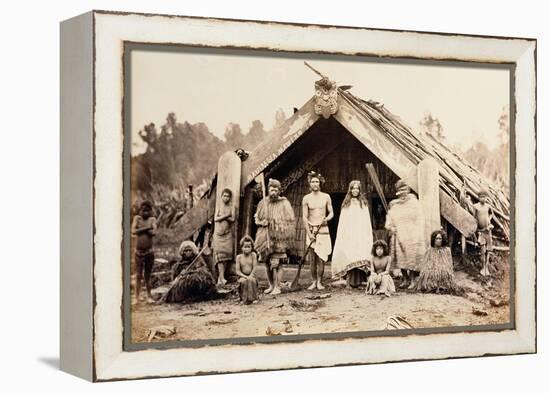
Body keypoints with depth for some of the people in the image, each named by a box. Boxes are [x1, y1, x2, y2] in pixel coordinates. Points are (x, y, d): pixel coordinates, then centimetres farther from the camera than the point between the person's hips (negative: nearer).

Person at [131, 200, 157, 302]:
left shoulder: (152, 219, 2)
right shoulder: (137, 218, 3)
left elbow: (154, 232, -15)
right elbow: (133, 231, -12)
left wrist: (141, 230, -11)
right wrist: (146, 228, -14)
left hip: (149, 252, 0)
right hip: (138, 252, 0)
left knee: (147, 275, 9)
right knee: (138, 275, 1)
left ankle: (149, 296, 19)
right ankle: (137, 297, 2)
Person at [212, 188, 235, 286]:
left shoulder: (231, 207, 11)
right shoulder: (219, 206, 8)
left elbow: (232, 219, -3)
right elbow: (215, 219, -4)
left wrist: (222, 216, -11)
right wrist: (226, 216, -10)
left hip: (228, 234, 2)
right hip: (218, 233, -2)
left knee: (227, 253, -5)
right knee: (219, 254, -13)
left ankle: (220, 277, 0)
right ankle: (222, 278, -21)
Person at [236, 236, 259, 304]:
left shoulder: (253, 255, 2)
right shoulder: (239, 257, 1)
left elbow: (254, 267, -4)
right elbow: (238, 271, -3)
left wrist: (250, 276, -19)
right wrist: (245, 276, -18)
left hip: (251, 275, 0)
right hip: (242, 276, 0)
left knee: (252, 280, -33)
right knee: (243, 281, -33)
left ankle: (251, 298, -20)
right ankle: (244, 298, -19)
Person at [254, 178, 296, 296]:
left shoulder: (284, 204, -3)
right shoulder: (263, 203, 8)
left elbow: (290, 222, -4)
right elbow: (256, 218, 18)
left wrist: (288, 239, -10)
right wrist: (261, 222, -5)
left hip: (278, 238, -4)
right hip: (265, 237, 4)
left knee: (277, 264, -9)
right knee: (267, 263, 9)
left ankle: (277, 287, -2)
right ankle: (271, 285, 21)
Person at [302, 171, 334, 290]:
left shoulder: (326, 197, 5)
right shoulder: (306, 198, 3)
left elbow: (331, 213, 7)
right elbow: (304, 217, 0)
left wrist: (327, 218, -16)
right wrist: (309, 233, -8)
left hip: (323, 229, 0)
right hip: (310, 229, 0)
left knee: (321, 257, -5)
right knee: (312, 258, -1)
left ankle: (319, 282, 1)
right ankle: (314, 281, 7)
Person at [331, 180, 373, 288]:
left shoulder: (363, 203, 12)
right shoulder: (346, 204, 11)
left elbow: (367, 221, 10)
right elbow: (342, 221, 9)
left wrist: (369, 236, 2)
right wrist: (342, 235, 0)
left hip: (361, 235, 1)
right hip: (349, 235, -1)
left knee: (360, 257, -6)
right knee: (349, 258, -8)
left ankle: (358, 281, -4)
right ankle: (350, 281, -8)